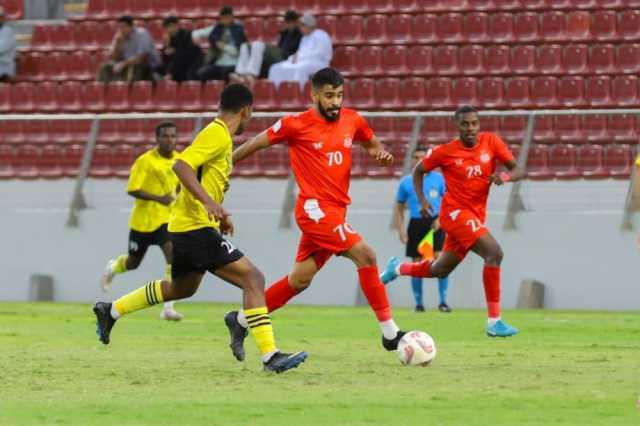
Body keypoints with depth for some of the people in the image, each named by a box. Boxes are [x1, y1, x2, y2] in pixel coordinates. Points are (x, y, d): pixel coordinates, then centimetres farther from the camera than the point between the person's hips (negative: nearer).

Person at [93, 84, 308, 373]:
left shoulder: (220, 135, 16)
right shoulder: (217, 134, -14)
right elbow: (181, 165, -26)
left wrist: (218, 215, 22)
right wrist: (209, 201, -34)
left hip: (186, 227, 10)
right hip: (197, 227, -10)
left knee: (182, 288, 29)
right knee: (253, 279, -15)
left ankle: (111, 311, 37)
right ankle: (270, 356, -20)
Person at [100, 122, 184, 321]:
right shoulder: (145, 161, -16)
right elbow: (132, 189, -20)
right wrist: (159, 198, -30)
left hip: (167, 219, 3)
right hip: (143, 220, -3)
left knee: (173, 254, -22)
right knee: (133, 263, 14)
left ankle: (168, 307, -19)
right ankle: (113, 267, 53)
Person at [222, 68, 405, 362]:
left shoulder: (352, 121, 7)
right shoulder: (296, 125, -8)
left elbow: (371, 143, 25)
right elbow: (257, 143, 3)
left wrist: (381, 153, 1)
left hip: (335, 211, 7)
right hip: (315, 208, -7)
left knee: (300, 280, 11)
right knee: (365, 255, -19)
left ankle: (241, 320, 26)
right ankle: (390, 333, -15)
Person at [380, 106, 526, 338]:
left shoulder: (491, 142, -2)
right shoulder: (445, 152, -8)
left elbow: (518, 171, -2)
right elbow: (418, 171, 8)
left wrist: (505, 176, -24)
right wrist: (422, 200, -6)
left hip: (475, 216, 6)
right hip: (455, 212, -6)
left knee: (440, 270, 18)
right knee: (494, 252, -25)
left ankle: (398, 268, 46)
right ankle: (494, 322, -24)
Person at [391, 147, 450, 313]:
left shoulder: (438, 179, 5)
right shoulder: (406, 182, 8)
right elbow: (399, 207, 13)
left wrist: (441, 219, -11)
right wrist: (401, 230, 3)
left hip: (435, 223, -1)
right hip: (416, 223, 2)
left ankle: (443, 301, -9)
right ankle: (418, 303, 14)